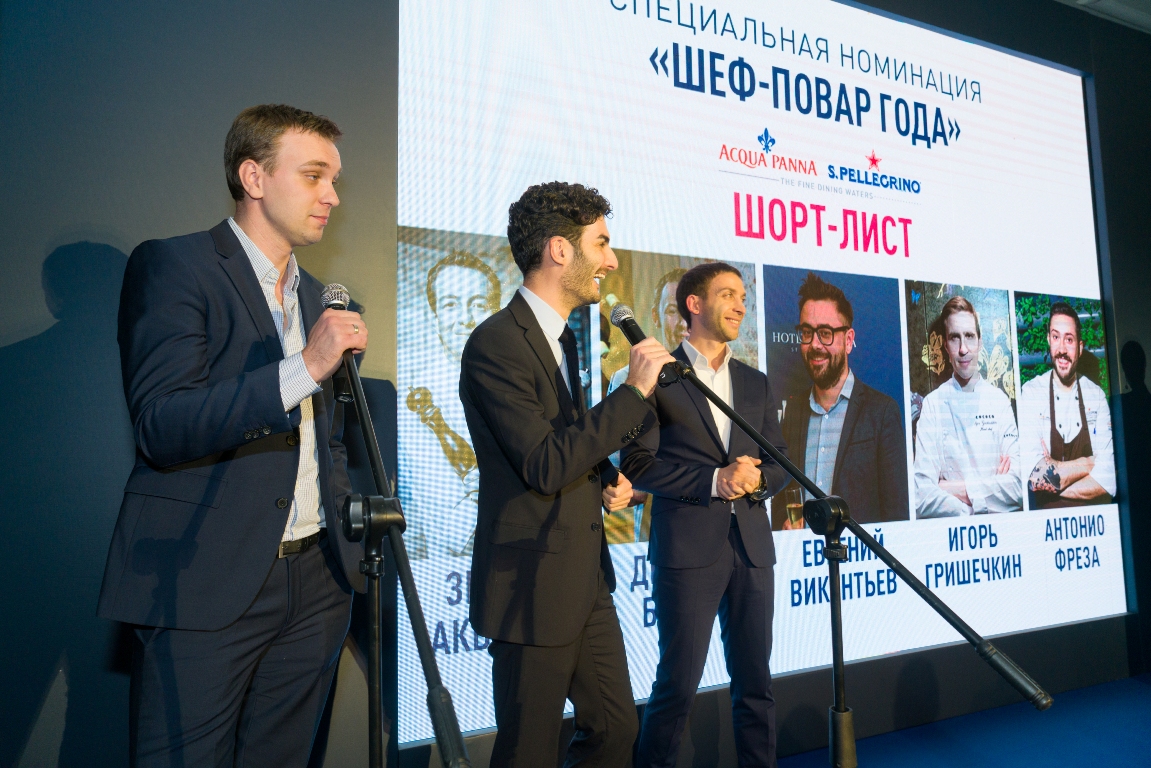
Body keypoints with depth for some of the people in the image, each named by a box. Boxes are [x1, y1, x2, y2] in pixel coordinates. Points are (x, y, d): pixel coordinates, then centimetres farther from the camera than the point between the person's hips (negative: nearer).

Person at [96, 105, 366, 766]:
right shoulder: (170, 266, -6)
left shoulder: (315, 295, 15)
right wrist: (304, 369, -24)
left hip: (316, 580, 6)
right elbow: (160, 430, -18)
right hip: (206, 582, -6)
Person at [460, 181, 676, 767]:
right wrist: (633, 390, -22)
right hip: (534, 586, -8)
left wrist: (607, 480, 3)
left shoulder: (562, 339, 12)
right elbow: (545, 464, -25)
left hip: (587, 579, 9)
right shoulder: (496, 343, -18)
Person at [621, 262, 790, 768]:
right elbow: (637, 463, -8)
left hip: (752, 546, 5)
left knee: (755, 680, 11)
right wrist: (714, 480, -15)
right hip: (688, 547, -5)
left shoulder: (755, 383, 16)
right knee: (678, 683, 1)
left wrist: (756, 478, -8)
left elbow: (780, 462, 15)